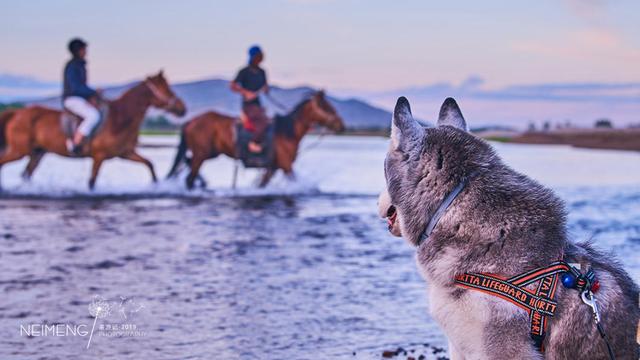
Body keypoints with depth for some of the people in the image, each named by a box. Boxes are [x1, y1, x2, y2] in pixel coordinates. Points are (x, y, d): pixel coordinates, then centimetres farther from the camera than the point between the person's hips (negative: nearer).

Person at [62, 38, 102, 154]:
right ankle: (75, 143, -28)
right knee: (93, 116, -31)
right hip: (72, 99, -10)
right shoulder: (72, 66, -13)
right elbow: (75, 87, -21)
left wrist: (92, 95, 3)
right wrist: (94, 93, -15)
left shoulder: (81, 65, 16)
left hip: (81, 98, 10)